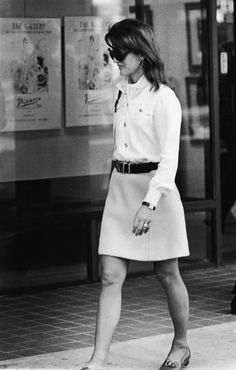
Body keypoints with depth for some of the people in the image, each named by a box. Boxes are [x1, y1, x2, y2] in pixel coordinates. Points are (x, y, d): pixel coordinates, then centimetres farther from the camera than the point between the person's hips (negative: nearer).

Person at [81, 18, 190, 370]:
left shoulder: (163, 98, -12)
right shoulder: (121, 91, 10)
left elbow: (169, 158, -19)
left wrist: (150, 203, -27)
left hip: (155, 188, -6)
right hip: (120, 186, 6)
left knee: (167, 274, 9)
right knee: (110, 276, -3)